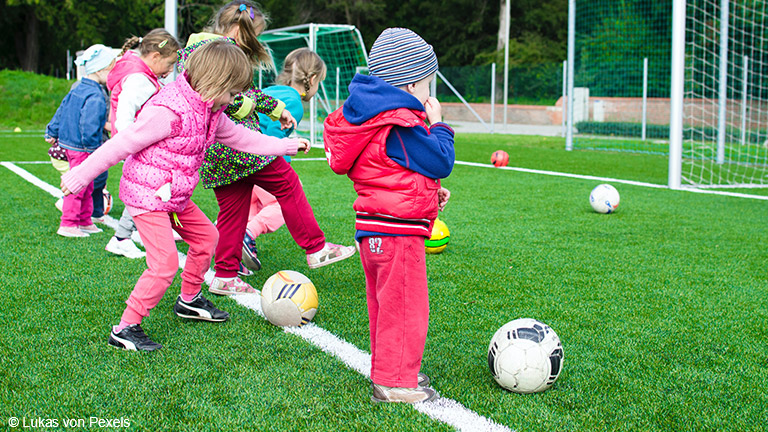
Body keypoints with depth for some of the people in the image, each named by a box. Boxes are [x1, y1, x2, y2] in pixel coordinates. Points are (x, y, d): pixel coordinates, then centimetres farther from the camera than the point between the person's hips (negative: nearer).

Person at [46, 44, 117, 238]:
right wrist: (94, 148, -17)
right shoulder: (95, 97, -21)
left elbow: (61, 111, 18)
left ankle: (85, 222, 28)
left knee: (86, 187, 19)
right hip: (82, 149, -10)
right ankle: (68, 224, 3)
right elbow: (89, 127, -27)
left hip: (68, 143, 10)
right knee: (78, 186, -3)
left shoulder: (77, 90, 10)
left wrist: (52, 133, 27)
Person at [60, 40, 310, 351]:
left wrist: (286, 146, 24)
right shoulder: (168, 112, -26)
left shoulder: (210, 112, 4)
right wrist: (80, 176, -17)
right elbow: (121, 144, -22)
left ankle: (189, 300, 39)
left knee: (206, 236, 20)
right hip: (146, 195, -10)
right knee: (165, 263, -14)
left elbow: (240, 138, 20)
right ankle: (125, 329, -4)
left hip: (175, 197, 10)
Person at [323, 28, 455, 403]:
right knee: (406, 306, -3)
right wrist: (437, 125, 0)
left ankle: (388, 371, 31)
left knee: (386, 305, 19)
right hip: (398, 230, -11)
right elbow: (441, 162, -15)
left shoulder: (375, 117, 14)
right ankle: (395, 383, 3)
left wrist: (429, 190, 19)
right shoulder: (402, 126, -19)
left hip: (374, 228, 11)